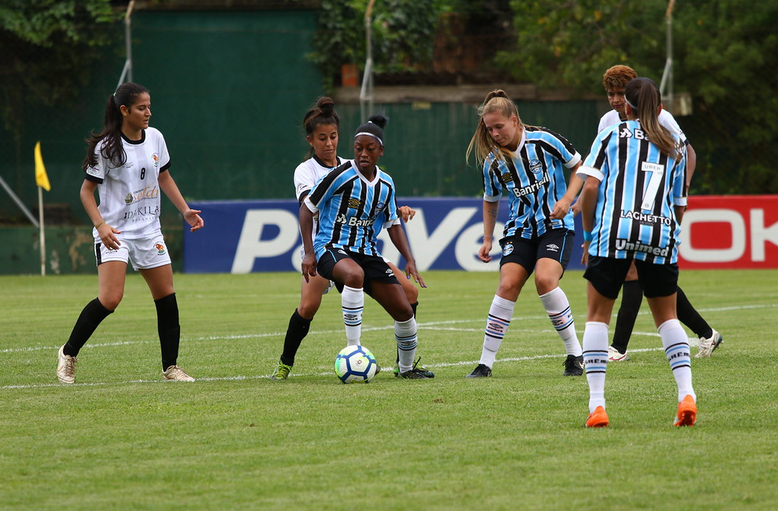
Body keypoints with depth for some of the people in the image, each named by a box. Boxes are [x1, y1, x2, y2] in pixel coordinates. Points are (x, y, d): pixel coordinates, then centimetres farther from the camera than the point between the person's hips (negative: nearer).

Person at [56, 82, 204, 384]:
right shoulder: (106, 147, -11)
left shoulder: (154, 138, 5)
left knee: (167, 297, 2)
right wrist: (101, 225, -20)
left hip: (149, 231, 6)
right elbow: (87, 190, -6)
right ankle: (68, 354, -2)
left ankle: (171, 367, 12)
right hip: (114, 232, -6)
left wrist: (185, 210, 11)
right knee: (110, 298, -20)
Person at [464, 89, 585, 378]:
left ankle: (575, 354, -10)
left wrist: (567, 199, -14)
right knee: (508, 284, -14)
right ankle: (485, 363, -9)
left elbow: (579, 166, 0)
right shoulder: (493, 161, 0)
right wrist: (487, 240, 12)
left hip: (555, 225, -4)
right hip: (520, 229, 4)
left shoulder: (543, 140, -11)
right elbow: (491, 201, 17)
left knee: (545, 279, -25)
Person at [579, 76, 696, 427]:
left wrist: (588, 235, 9)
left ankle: (596, 404, -3)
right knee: (666, 317, 17)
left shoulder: (611, 136, 10)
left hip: (613, 231, -3)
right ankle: (686, 394, 1)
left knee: (597, 316, 8)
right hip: (660, 235, 3)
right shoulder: (675, 147, 20)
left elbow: (590, 188, 0)